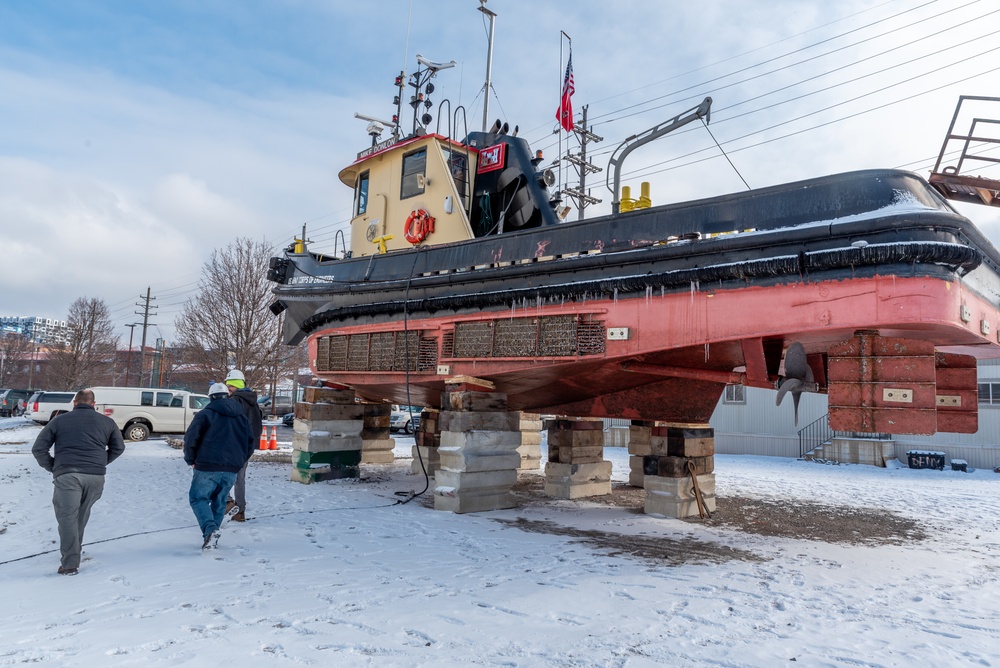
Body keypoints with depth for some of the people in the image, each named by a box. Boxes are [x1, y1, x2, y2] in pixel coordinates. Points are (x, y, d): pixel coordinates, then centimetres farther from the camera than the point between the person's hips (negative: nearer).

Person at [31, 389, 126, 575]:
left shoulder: (59, 420, 10)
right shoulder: (106, 422, 15)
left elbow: (38, 449, 7)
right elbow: (118, 448, 19)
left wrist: (52, 467, 17)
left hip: (67, 475, -2)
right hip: (96, 476, 2)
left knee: (67, 517, 0)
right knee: (82, 514, 20)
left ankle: (70, 563, -3)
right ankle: (74, 548, 31)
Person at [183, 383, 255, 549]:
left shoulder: (206, 414, -2)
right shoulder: (242, 417, 15)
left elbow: (191, 437, -9)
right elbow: (250, 443, 17)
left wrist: (191, 459, 5)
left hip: (208, 467, -5)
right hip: (232, 470, 5)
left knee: (198, 498, 6)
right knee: (219, 501, 17)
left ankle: (210, 529, -15)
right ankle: (212, 535, 17)